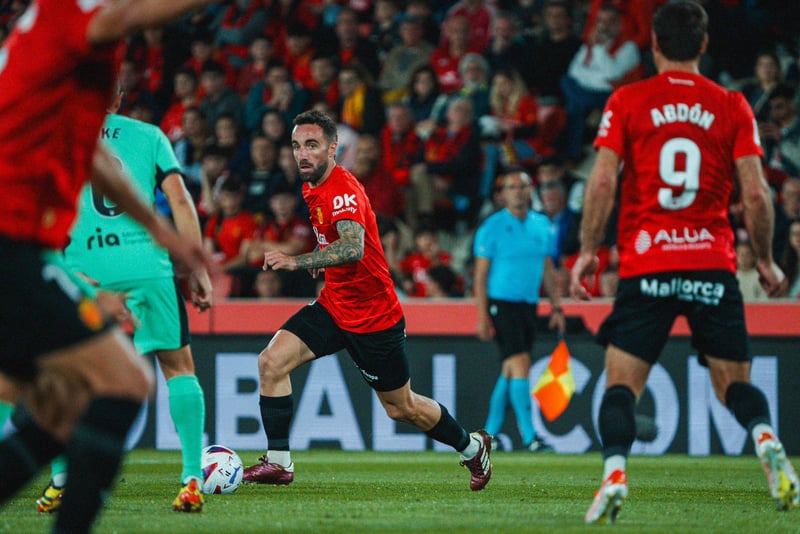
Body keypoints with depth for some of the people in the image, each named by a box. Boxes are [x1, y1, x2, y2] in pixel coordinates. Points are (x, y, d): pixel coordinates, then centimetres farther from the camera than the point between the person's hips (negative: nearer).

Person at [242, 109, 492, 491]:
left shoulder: (343, 191, -24)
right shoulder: (312, 188, 4)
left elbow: (353, 249, -43)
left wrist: (298, 262, -51)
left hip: (375, 317, -8)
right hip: (333, 306, 8)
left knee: (401, 408, 8)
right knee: (271, 361, -14)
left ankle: (472, 446, 34)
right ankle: (279, 463, -10)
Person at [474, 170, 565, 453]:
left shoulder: (542, 225, 10)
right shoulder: (492, 227, -5)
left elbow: (548, 270, 18)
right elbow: (480, 274, -5)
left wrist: (556, 306, 10)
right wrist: (482, 316, -11)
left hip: (529, 304, 6)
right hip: (501, 303, -6)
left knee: (509, 371, 8)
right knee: (520, 363, -15)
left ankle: (489, 433, 17)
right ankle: (529, 435, -16)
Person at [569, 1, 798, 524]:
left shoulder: (627, 101, 3)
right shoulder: (732, 106, 5)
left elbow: (603, 181, -5)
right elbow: (755, 192, 0)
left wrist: (588, 250, 3)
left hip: (646, 265, -1)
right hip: (714, 265, 1)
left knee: (621, 384, 4)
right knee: (735, 381, 11)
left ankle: (615, 474, -20)